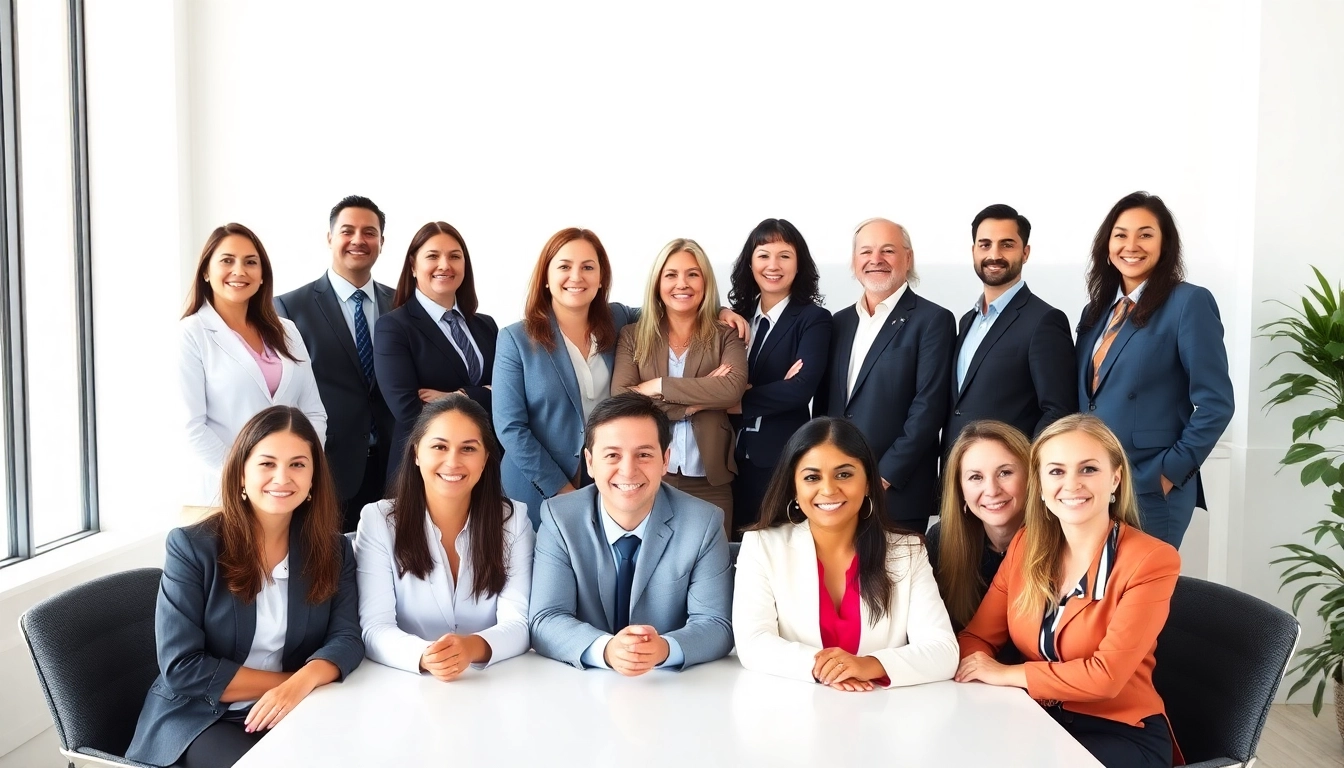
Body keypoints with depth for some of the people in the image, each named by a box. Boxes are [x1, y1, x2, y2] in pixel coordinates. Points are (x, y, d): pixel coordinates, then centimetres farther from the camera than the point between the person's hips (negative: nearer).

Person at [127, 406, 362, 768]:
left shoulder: (333, 551, 2)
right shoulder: (191, 546, -10)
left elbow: (346, 638, -9)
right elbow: (181, 668, -13)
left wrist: (300, 685, -28)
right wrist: (284, 681, -16)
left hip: (294, 714, 4)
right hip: (199, 718, -4)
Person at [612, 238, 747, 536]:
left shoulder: (726, 336, 5)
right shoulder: (632, 336, 6)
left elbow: (733, 388, -15)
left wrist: (658, 386, -12)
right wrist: (698, 397, -11)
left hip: (710, 481, 0)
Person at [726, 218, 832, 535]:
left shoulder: (814, 319, -4)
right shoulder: (737, 315, 10)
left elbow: (801, 388, -17)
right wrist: (773, 389, -15)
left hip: (784, 457, -4)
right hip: (733, 453, 4)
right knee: (733, 541, 10)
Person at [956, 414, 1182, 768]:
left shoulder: (1151, 560, -14)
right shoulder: (1026, 544, 2)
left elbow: (1105, 675, -21)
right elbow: (977, 637, 4)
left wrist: (1006, 674, -13)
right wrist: (975, 667, -19)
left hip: (1122, 733, -4)